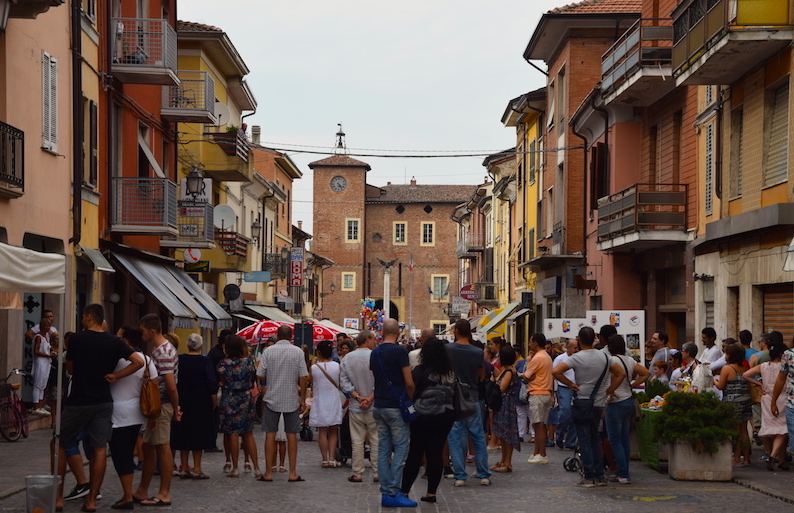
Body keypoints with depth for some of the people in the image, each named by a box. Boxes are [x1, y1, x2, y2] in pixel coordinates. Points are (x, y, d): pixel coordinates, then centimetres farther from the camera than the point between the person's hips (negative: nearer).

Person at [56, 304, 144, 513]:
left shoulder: (77, 339, -8)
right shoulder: (114, 342, 0)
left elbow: (70, 369, 2)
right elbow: (139, 361, -6)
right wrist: (115, 375, -3)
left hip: (78, 401, -3)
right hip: (103, 401, 3)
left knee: (60, 445, 10)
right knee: (99, 449, 5)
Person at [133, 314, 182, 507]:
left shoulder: (163, 352, -18)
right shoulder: (160, 349, 15)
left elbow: (170, 385, -22)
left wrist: (175, 408, -12)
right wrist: (175, 408, 16)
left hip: (162, 405, -10)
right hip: (155, 405, 10)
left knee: (162, 447, -4)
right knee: (148, 447, 15)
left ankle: (164, 494, 2)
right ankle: (142, 491, 24)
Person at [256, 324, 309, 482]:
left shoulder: (268, 351, -3)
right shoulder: (298, 352, -3)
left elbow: (260, 375, -3)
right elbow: (304, 377, -6)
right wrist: (303, 399, 2)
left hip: (272, 399, 0)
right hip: (292, 400, 0)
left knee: (270, 434, 5)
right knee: (292, 435, 6)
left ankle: (268, 472, 6)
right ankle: (292, 473, 7)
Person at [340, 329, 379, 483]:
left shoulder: (347, 358, 3)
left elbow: (345, 382, 0)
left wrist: (357, 396, -4)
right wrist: (370, 398, -9)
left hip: (355, 407, 3)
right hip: (374, 407, -3)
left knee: (357, 441, 6)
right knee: (376, 440, 6)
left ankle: (357, 474, 8)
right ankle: (377, 473, 7)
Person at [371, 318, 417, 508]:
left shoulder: (374, 353, 9)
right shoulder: (399, 351, -12)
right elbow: (409, 382, -13)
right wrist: (412, 400, 3)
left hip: (379, 406, 7)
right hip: (396, 406, -7)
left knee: (384, 449, 8)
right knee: (400, 449, -3)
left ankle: (386, 493, 9)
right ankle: (393, 493, -8)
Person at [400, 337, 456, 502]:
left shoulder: (420, 370, -11)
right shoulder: (450, 372, 4)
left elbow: (411, 390, -11)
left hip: (425, 417, -4)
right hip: (446, 416, 4)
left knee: (415, 454, 3)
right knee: (436, 453, 6)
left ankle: (404, 491, 6)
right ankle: (431, 492, 7)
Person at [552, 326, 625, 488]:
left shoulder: (577, 358, -11)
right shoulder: (604, 357, 5)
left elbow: (555, 371, -20)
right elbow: (621, 373, 10)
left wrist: (570, 384, -9)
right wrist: (609, 390, 7)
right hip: (599, 404, 5)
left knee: (584, 440, 0)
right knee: (595, 439, 16)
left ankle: (589, 477, -1)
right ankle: (599, 476, 15)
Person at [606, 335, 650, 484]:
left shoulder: (612, 360, -15)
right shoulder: (630, 360, 8)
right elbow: (646, 373, 14)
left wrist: (610, 393, -19)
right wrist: (632, 385, 11)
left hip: (616, 403, -8)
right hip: (629, 401, 8)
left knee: (615, 440, -3)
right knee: (625, 439, 12)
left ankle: (623, 475, -5)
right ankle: (624, 473, 16)